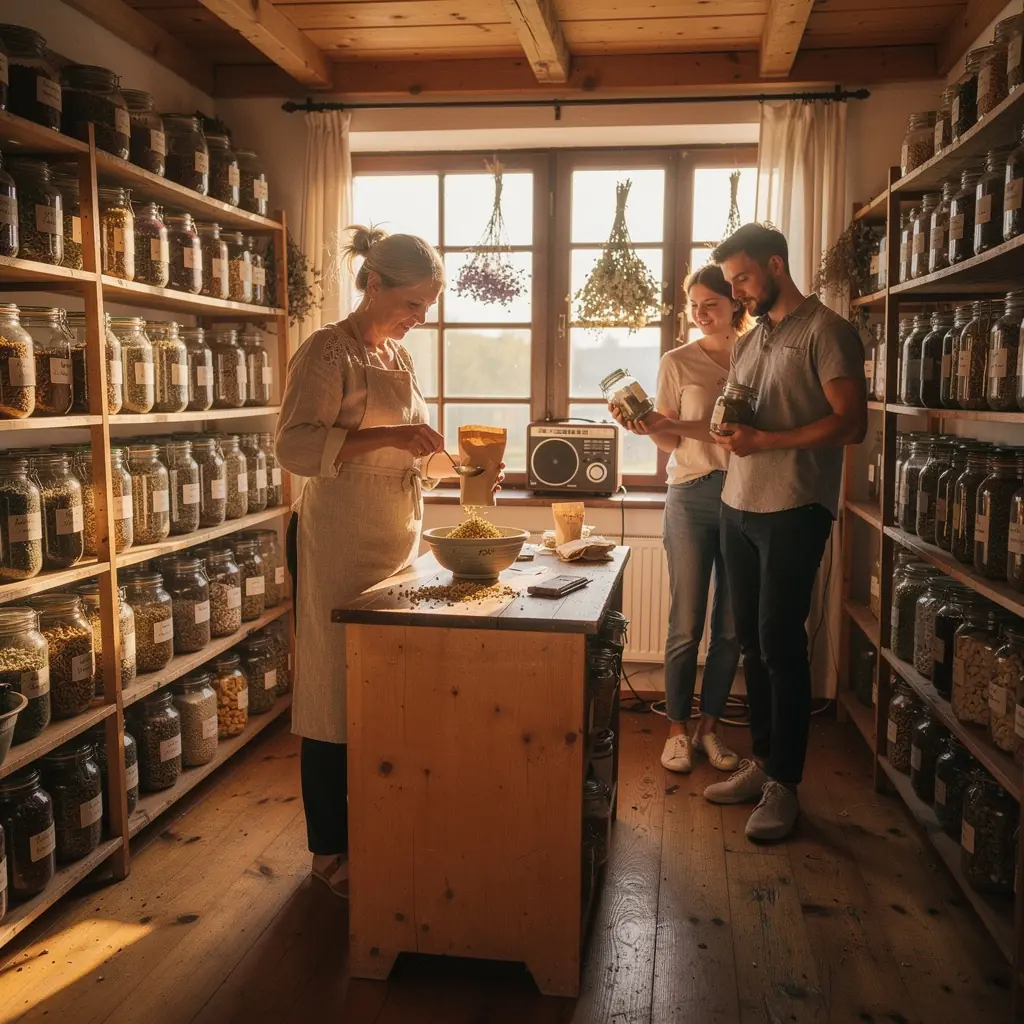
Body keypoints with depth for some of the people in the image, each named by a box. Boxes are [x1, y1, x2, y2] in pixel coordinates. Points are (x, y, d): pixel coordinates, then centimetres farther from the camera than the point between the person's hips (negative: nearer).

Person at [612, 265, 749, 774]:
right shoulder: (678, 362, 3)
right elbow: (672, 442, 2)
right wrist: (650, 426, -20)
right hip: (692, 498, -2)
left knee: (731, 626, 7)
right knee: (686, 624, -1)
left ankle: (709, 726, 21)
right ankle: (678, 729, 14)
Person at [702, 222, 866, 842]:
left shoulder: (825, 331, -5)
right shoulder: (749, 342, 18)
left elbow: (851, 424, -12)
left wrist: (764, 439, -19)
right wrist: (727, 432, -4)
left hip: (794, 511, -7)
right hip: (739, 507, 7)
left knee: (781, 643, -4)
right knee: (753, 641, 10)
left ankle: (784, 785, 7)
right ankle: (763, 761, 23)